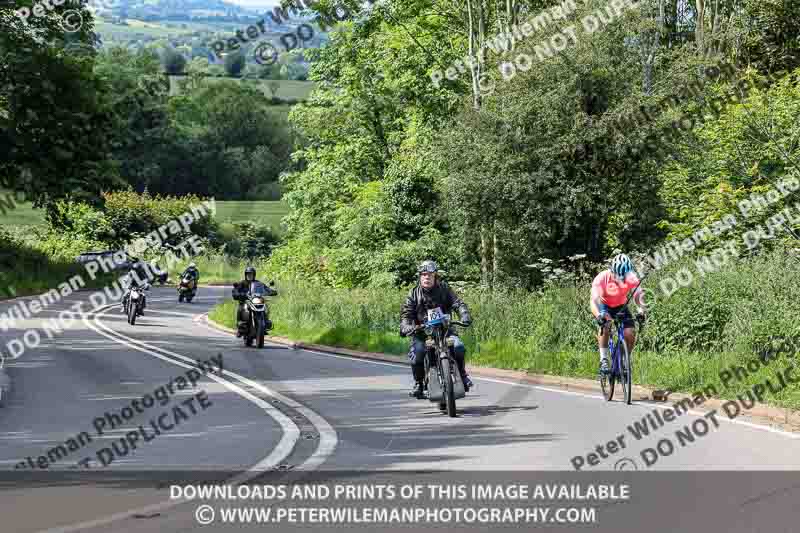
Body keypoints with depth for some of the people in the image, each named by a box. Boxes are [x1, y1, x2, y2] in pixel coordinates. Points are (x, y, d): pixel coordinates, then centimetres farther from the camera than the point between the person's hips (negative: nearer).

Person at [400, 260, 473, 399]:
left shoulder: (444, 289, 3)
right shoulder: (414, 294, 3)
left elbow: (458, 303, -5)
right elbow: (406, 313, -3)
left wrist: (465, 316, -26)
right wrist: (406, 327, -24)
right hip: (421, 331, 0)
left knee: (459, 347, -23)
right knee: (416, 354, -27)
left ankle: (461, 373, 5)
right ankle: (418, 383, -5)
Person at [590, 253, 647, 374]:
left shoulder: (631, 278, -25)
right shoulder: (602, 278, -32)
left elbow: (638, 295, -30)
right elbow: (593, 300, -39)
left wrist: (641, 310, -51)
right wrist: (598, 315, -58)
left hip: (621, 306, 3)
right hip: (604, 305, -3)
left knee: (630, 332, -17)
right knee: (605, 325, -33)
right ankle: (604, 359, -22)